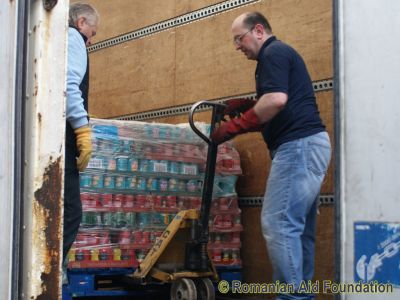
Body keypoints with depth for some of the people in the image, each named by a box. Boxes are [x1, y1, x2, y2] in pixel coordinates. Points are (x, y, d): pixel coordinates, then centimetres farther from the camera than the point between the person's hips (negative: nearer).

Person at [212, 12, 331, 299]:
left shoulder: (273, 52, -5)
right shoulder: (281, 53, 26)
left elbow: (276, 100, -21)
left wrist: (235, 127, -14)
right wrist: (248, 106, 13)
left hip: (298, 145, -11)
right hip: (308, 145, 11)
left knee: (278, 223, -13)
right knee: (299, 227, 9)